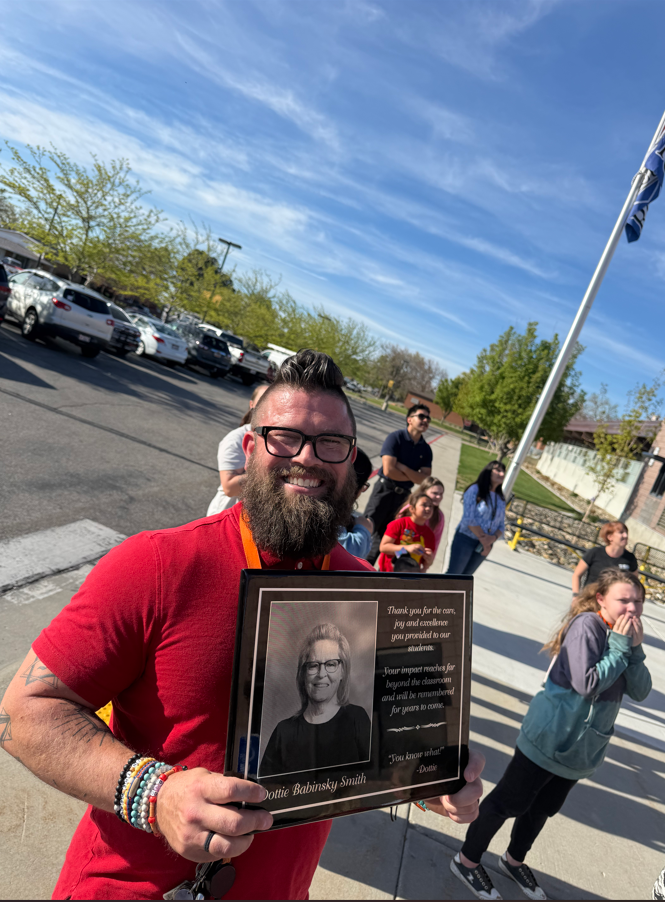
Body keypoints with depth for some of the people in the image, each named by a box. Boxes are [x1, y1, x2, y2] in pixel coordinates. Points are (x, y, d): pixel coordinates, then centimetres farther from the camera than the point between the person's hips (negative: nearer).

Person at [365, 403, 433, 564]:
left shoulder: (426, 449, 4)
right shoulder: (396, 437, -10)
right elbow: (389, 470, -19)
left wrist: (403, 468, -16)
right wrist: (414, 476, -8)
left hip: (403, 495, 5)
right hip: (384, 490, -5)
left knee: (382, 536, 11)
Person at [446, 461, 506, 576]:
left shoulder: (501, 499, 8)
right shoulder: (475, 490, -9)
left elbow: (501, 526, 7)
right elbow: (468, 518, -16)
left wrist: (493, 538, -14)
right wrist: (484, 539, -14)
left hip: (485, 545, 5)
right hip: (465, 539, -5)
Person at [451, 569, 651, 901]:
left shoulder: (623, 635, 1)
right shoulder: (587, 624, -22)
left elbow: (641, 692, -4)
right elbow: (586, 683, -28)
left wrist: (635, 649, -17)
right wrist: (620, 648, -24)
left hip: (580, 747, 8)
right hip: (549, 738, -8)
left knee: (544, 809, 24)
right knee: (509, 801, 6)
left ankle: (514, 860, 47)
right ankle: (467, 860, 26)